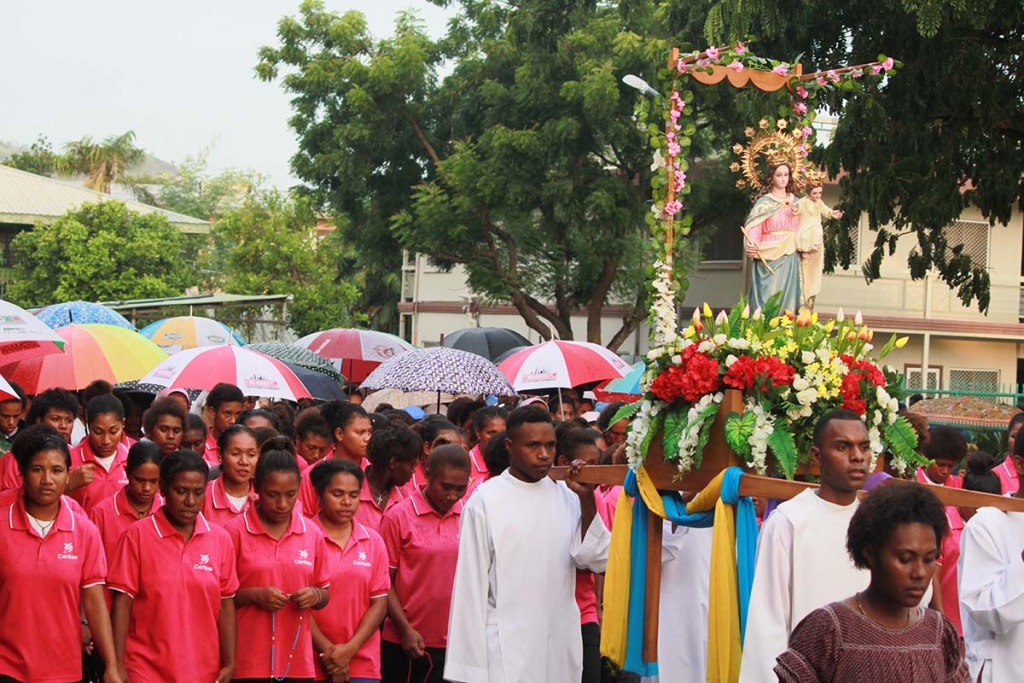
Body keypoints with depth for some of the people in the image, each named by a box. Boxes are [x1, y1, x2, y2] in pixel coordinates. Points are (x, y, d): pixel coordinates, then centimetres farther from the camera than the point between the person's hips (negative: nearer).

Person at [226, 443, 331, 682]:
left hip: (298, 661, 3)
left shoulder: (312, 533, 7)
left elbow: (324, 595, 15)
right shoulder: (236, 532, -4)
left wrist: (315, 595, -6)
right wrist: (254, 595, -16)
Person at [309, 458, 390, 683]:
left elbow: (379, 602, 4)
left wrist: (350, 649, -7)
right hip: (313, 663, -2)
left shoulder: (373, 542, 7)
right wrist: (327, 650, -9)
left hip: (363, 664, 2)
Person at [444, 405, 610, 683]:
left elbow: (597, 560, 1)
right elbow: (471, 584, -4)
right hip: (505, 649, -4)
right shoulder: (485, 500, -5)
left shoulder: (567, 495, 6)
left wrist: (587, 499, -9)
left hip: (562, 647, 4)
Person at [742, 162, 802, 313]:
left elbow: (801, 230, 21)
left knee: (787, 297, 4)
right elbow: (753, 227, -14)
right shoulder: (763, 202, -3)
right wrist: (751, 245, -29)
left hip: (790, 258, 5)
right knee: (768, 297, -9)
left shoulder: (795, 202, 12)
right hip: (769, 257, -5)